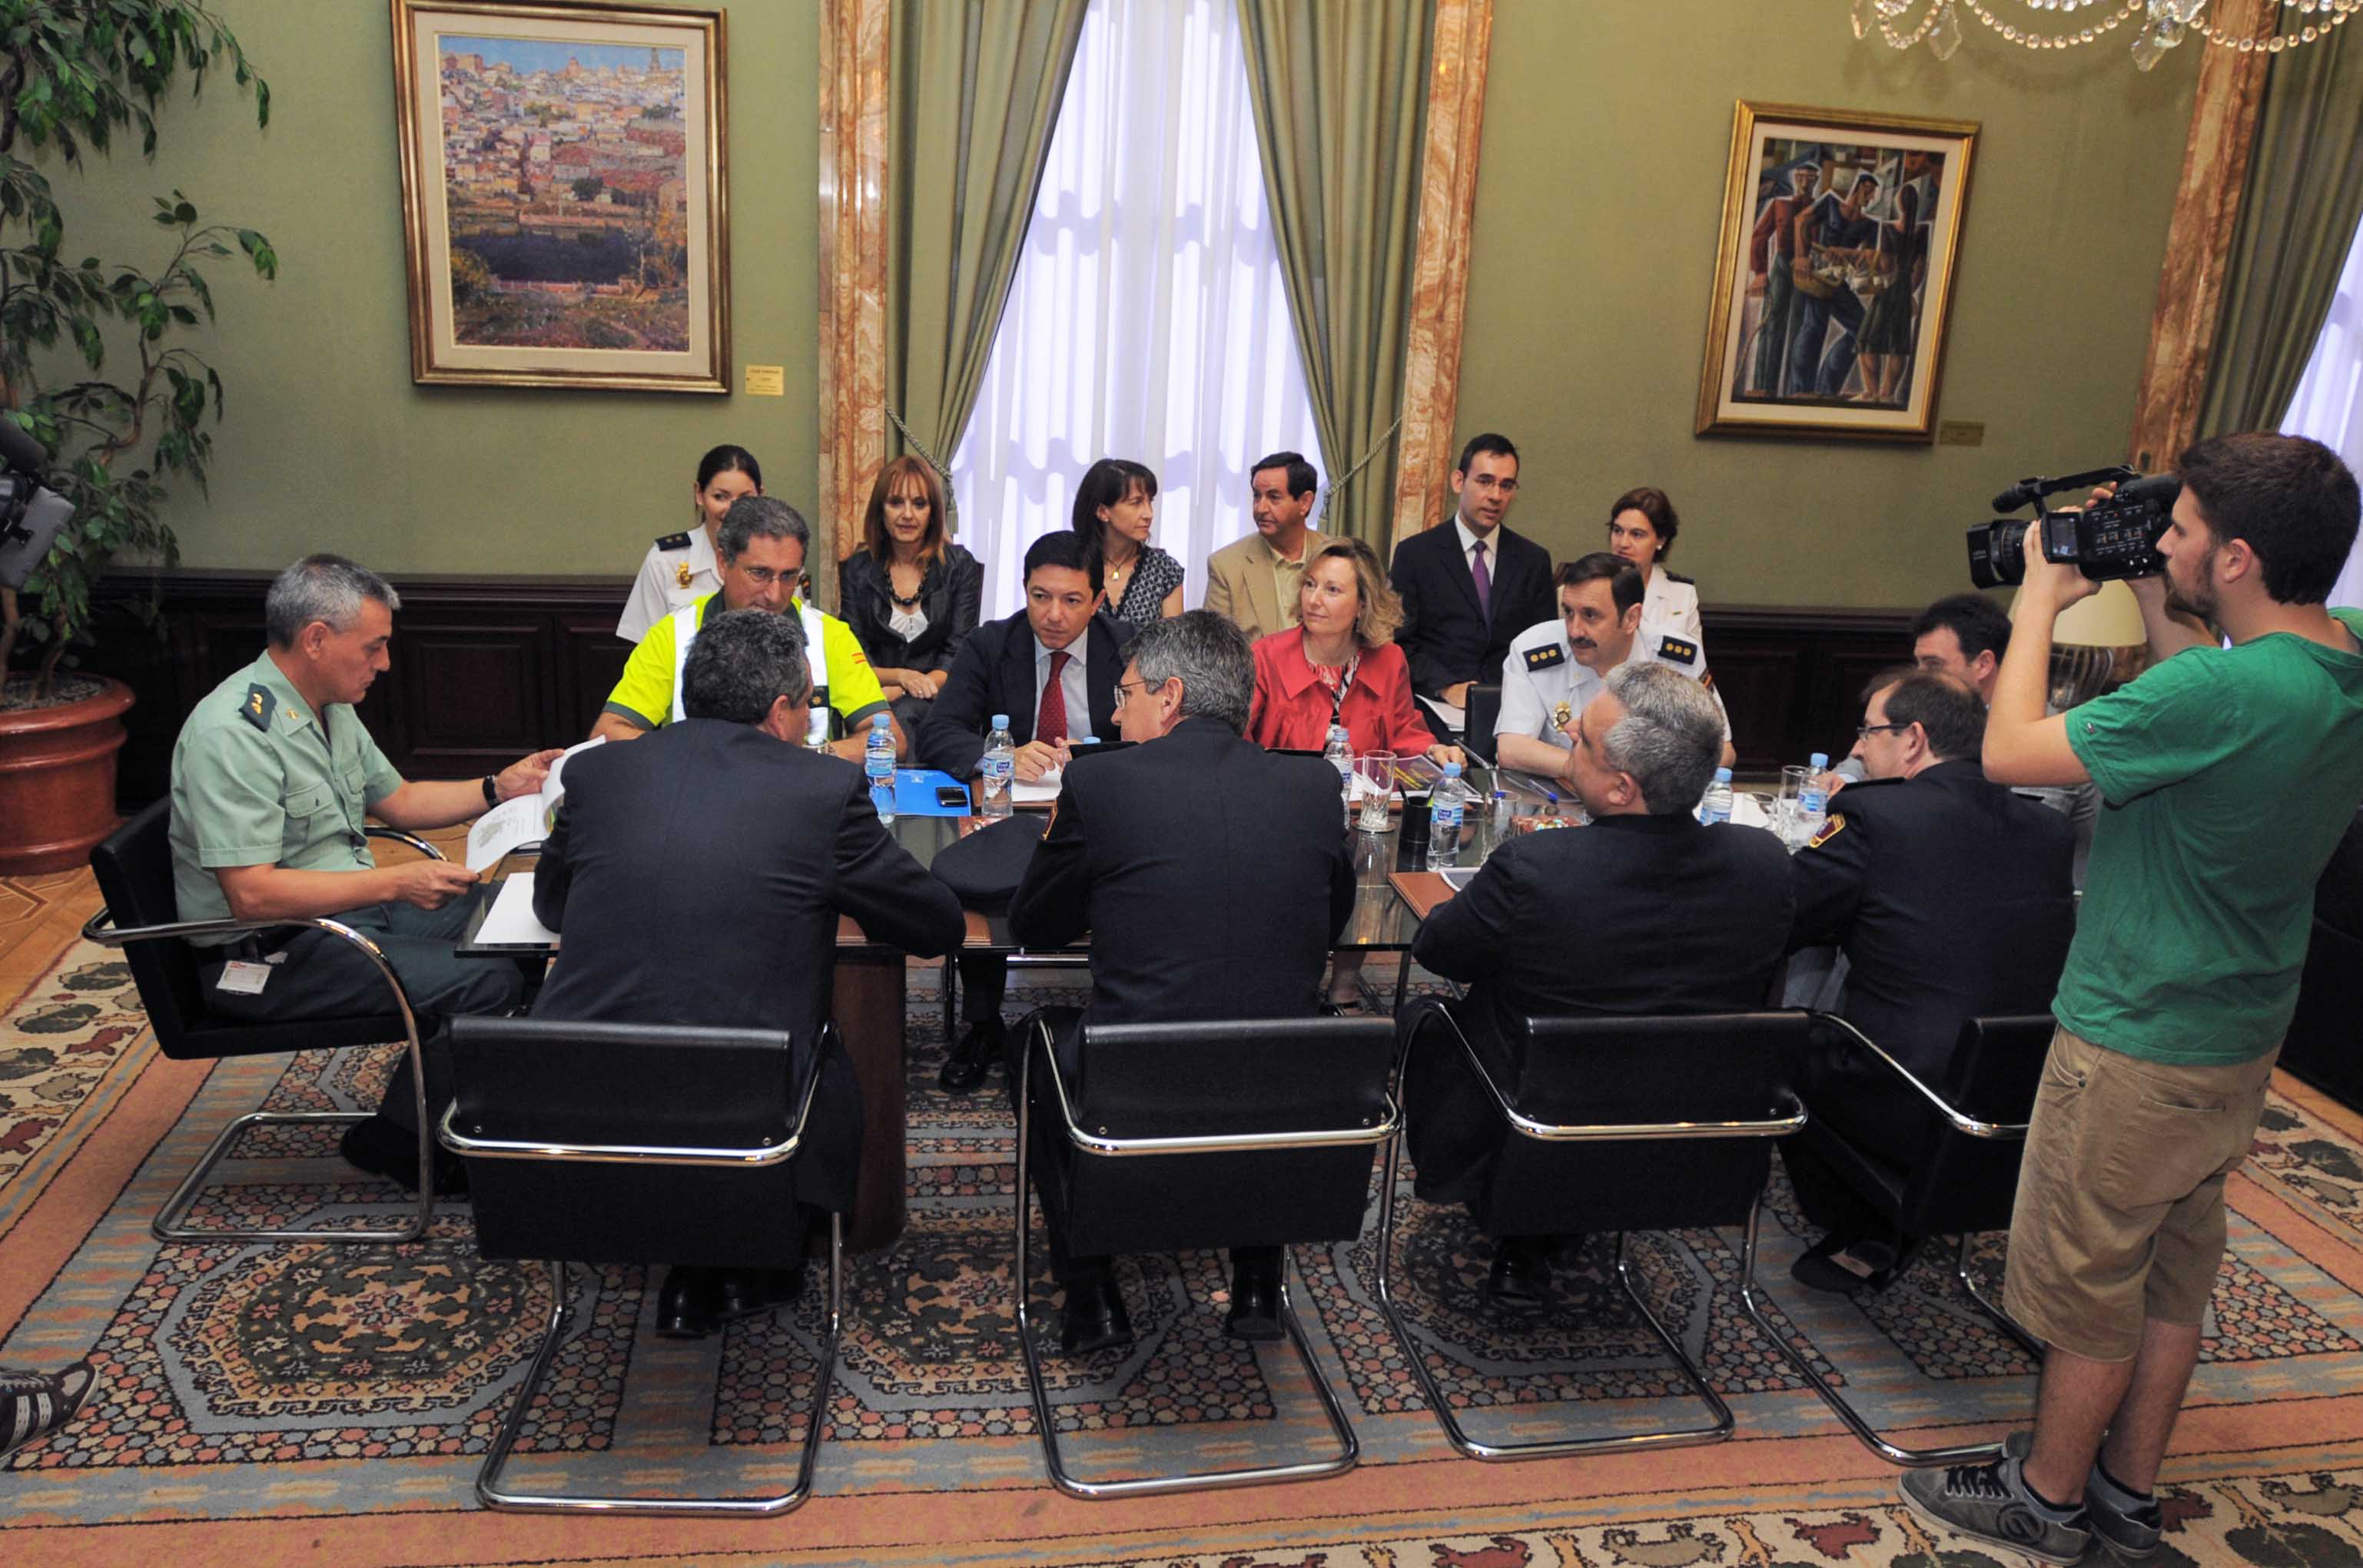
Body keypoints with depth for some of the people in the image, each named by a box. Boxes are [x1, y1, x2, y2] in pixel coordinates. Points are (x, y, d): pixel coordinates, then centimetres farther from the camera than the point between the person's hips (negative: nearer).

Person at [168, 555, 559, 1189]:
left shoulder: (330, 708, 9)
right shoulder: (232, 732, -22)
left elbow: (398, 800, 22)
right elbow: (251, 893, -28)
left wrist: (500, 787, 9)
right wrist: (396, 883, -29)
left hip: (350, 909, 10)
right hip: (268, 954, -10)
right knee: (489, 981, -23)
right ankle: (398, 1139, -2)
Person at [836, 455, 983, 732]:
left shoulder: (960, 565, 6)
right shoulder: (857, 569, 9)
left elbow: (959, 652, 0)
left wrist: (926, 683, -18)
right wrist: (902, 676, -15)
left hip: (937, 699, -1)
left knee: (905, 713, -36)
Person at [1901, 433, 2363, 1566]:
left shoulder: (2222, 693, -31)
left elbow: (2008, 752, -24)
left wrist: (2041, 603, -10)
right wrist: (2152, 599, 7)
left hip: (2137, 1046, -9)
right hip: (2241, 1038, 9)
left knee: (2089, 1283, 10)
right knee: (2176, 1270, 21)